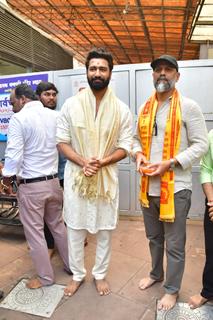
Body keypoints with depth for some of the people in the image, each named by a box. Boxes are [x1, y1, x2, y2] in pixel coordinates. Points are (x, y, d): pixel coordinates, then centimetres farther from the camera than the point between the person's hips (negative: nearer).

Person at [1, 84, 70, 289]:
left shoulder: (19, 119, -13)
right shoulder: (54, 115, 3)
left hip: (30, 186, -6)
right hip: (53, 181, 6)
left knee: (35, 233, 11)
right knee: (58, 226, 21)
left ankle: (45, 277, 27)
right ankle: (71, 265, 36)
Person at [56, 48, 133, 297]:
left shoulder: (121, 109, -2)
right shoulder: (71, 104, -3)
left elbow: (125, 147, -2)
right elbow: (61, 142, -2)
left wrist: (102, 162, -19)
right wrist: (83, 162, -17)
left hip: (107, 177, 1)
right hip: (76, 175, 0)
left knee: (105, 230, 13)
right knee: (75, 228, 12)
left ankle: (100, 274, 37)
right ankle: (77, 274, 36)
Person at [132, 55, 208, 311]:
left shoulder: (188, 107, -7)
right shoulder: (145, 108, 9)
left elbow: (201, 144, -10)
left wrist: (170, 163, -20)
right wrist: (138, 154, -6)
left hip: (175, 187, -5)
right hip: (148, 186, 6)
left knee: (174, 245, 9)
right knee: (154, 238, 23)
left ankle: (172, 289, 32)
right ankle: (156, 274, 46)